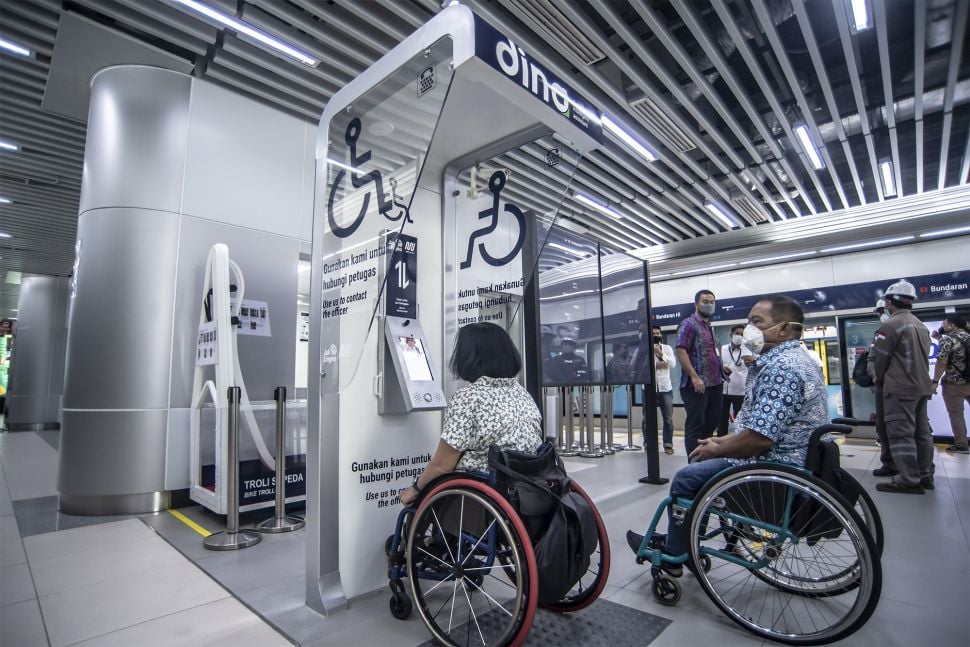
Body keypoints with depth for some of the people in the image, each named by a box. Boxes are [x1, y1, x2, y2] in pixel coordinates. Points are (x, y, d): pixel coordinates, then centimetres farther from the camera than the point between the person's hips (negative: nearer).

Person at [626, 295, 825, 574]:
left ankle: (672, 556, 16)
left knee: (686, 478, -2)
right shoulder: (792, 360, 12)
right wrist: (723, 441, 10)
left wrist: (715, 451, -13)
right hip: (785, 459, 11)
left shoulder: (780, 368, -24)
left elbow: (759, 437, -29)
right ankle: (677, 539, 26)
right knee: (699, 463, 18)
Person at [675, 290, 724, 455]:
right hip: (696, 385, -9)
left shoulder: (710, 327, 19)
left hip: (714, 384, 9)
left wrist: (721, 368, 13)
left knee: (711, 423, 14)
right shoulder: (689, 324, -7)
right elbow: (681, 351, -17)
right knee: (695, 426, -4)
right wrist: (695, 377, -22)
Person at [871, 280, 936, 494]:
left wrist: (880, 379, 6)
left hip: (899, 388, -9)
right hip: (922, 386, 9)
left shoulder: (891, 325, -15)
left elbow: (880, 358, -11)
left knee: (901, 433, -6)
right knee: (922, 431, 13)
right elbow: (924, 356, 18)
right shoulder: (921, 325, 13)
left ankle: (909, 480, -5)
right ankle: (925, 476, 20)